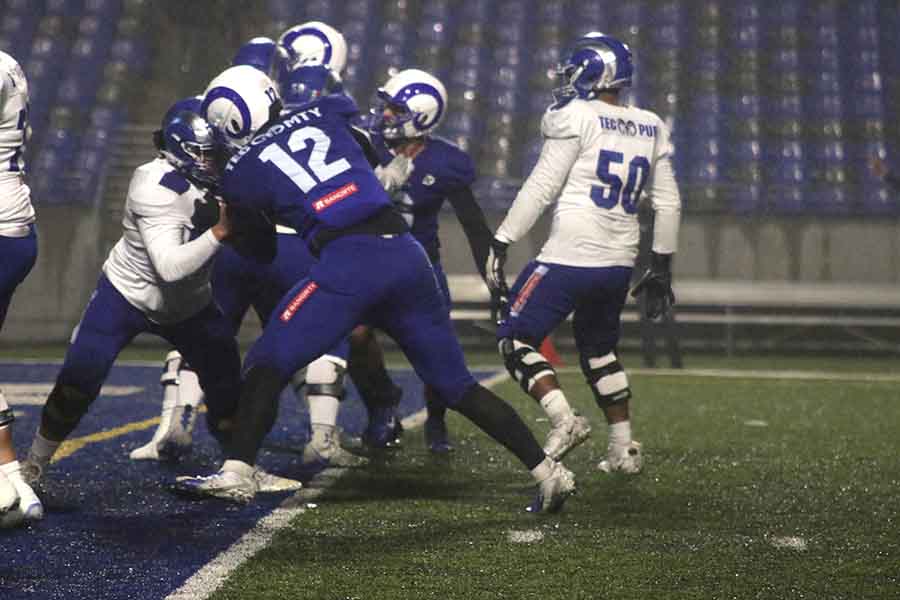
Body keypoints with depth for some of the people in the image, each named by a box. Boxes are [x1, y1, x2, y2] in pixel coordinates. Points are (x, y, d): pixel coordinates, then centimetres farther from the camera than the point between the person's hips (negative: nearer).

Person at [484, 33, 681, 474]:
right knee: (598, 349, 24)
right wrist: (661, 266, 23)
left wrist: (500, 243, -7)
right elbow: (668, 204, 15)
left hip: (570, 257, -7)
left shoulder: (576, 118, -7)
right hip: (620, 263, 7)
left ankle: (563, 420, -17)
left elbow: (541, 189, -10)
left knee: (515, 338, 2)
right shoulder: (650, 129, 13)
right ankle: (624, 448, 21)